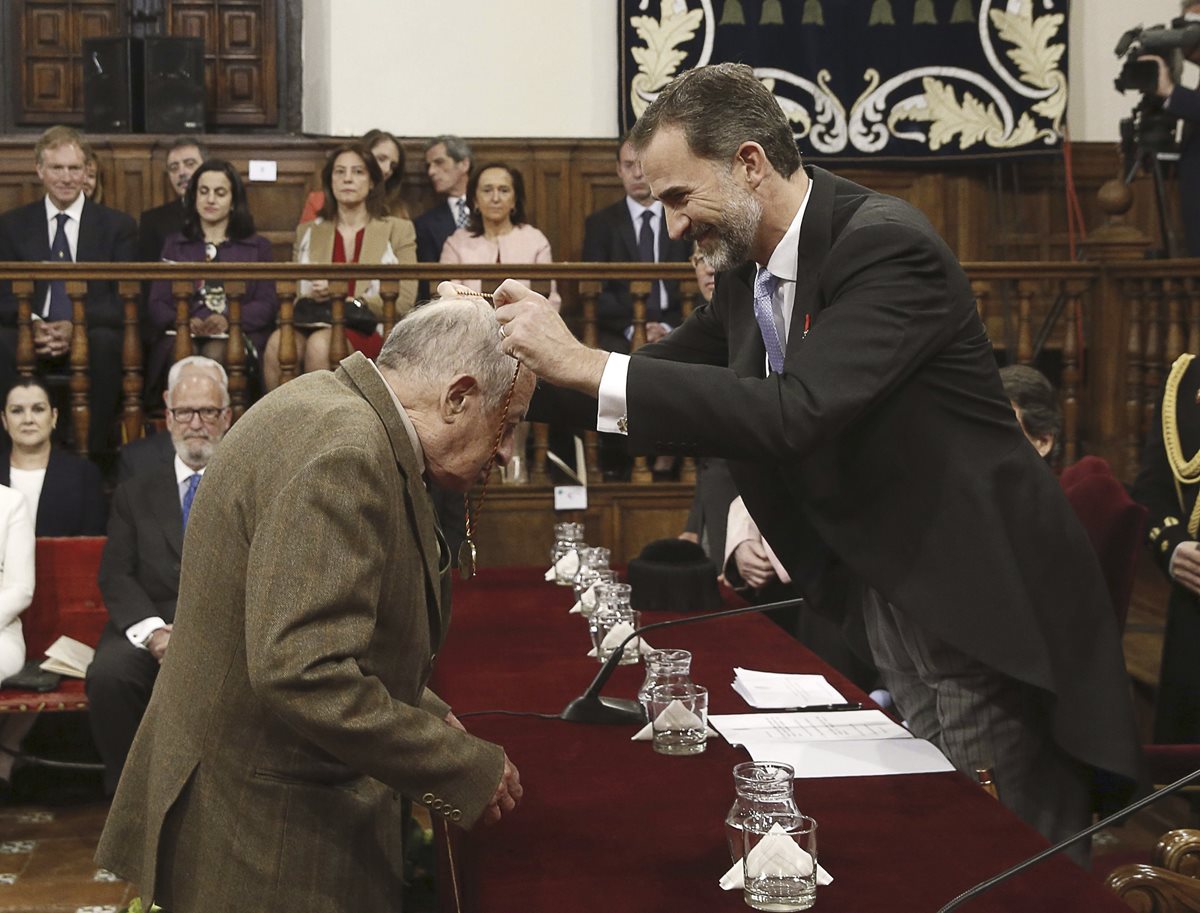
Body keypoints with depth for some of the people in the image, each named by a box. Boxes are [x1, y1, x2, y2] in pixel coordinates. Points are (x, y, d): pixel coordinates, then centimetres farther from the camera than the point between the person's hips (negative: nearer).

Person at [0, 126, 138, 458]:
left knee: (105, 342, -37)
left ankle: (93, 456, -28)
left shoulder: (118, 226, 9)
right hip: (32, 339, 1)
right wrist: (32, 324, -16)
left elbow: (124, 302, 1)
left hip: (91, 339, -1)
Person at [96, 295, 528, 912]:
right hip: (264, 832, -10)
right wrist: (469, 769, -24)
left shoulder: (327, 405, 7)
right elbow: (301, 674, -33)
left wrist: (426, 717, 9)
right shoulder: (346, 447, -25)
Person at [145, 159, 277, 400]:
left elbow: (267, 304, 8)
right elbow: (157, 303, 14)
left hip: (237, 336, -1)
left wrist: (228, 321, -13)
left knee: (215, 353, -36)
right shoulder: (174, 244, 27)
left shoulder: (257, 247, 24)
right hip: (180, 334, 1)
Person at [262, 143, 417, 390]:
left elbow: (404, 302, 1)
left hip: (369, 331, -3)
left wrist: (348, 301, -11)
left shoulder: (398, 230, 12)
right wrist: (313, 297, -9)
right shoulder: (308, 233, 22)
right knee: (278, 341, -32)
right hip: (314, 325, 3)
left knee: (320, 343, -35)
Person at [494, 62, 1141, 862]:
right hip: (876, 588, 8)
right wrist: (535, 368, 0)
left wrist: (585, 364, -33)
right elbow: (675, 373, 14)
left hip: (979, 599, -8)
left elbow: (793, 413, -33)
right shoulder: (749, 268, 5)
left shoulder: (886, 245, -22)